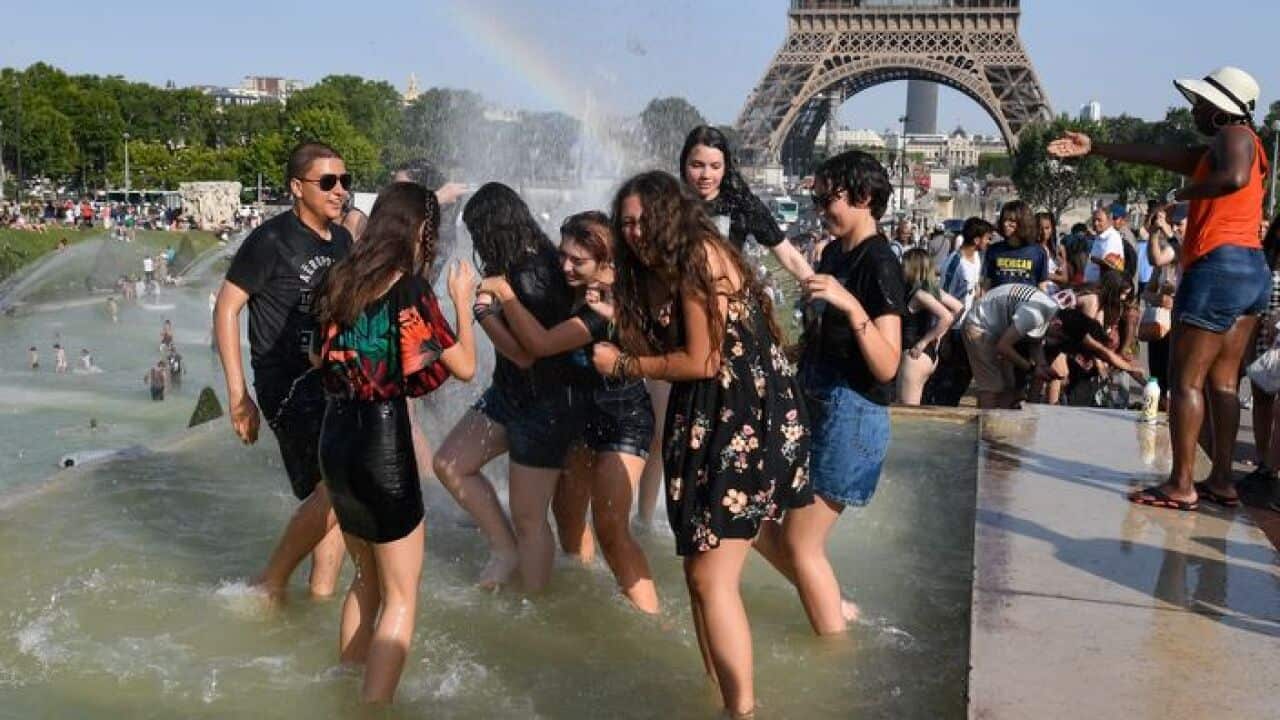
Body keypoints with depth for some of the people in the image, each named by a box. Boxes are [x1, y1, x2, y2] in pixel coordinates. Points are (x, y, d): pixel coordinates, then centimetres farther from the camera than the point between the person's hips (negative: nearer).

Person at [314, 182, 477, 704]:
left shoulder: (340, 280, 5)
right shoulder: (410, 288, -14)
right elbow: (464, 367, -6)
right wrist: (463, 300, 7)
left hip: (335, 438, 8)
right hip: (382, 443, -7)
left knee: (368, 578, 26)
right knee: (401, 596, 6)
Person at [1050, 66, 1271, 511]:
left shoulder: (1234, 136, -5)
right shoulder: (1216, 151, 22)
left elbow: (1234, 178, -27)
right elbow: (1158, 155, 24)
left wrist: (1188, 192, -10)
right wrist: (1094, 148, 26)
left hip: (1220, 266, -10)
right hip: (1253, 271, 10)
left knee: (1187, 379, -6)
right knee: (1222, 381, 11)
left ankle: (1181, 486, -6)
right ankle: (1222, 481, 13)